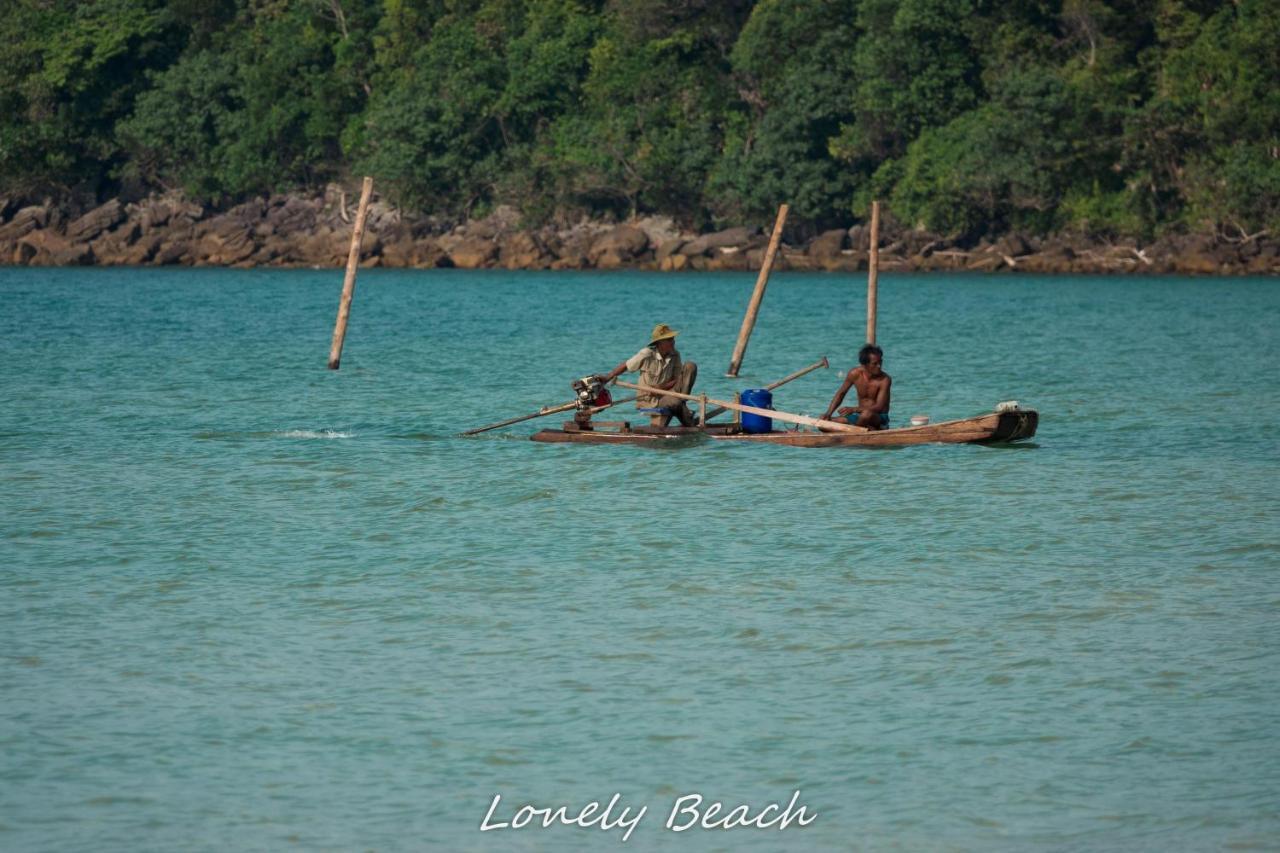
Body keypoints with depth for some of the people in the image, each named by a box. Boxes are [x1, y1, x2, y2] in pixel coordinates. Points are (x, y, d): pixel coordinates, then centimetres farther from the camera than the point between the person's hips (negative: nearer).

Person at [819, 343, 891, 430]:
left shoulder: (885, 380, -18)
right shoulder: (855, 374, -6)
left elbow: (879, 407, -22)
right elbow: (841, 393, 8)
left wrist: (853, 409, -32)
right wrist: (828, 413, -4)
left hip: (880, 418, -4)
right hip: (860, 416, 4)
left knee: (867, 414, -41)